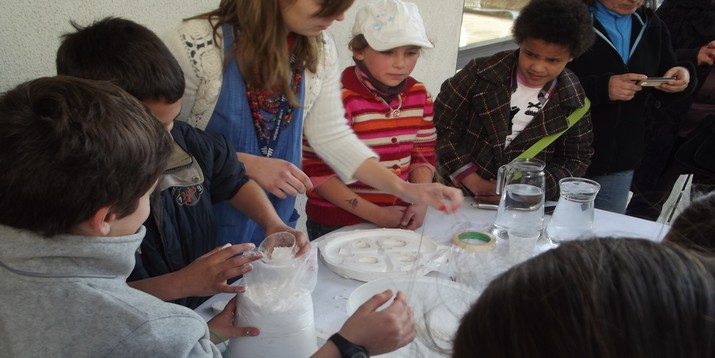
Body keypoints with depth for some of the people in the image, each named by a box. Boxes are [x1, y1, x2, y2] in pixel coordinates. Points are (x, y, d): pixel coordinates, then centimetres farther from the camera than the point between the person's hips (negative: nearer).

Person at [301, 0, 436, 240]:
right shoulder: (338, 98, -18)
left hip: (398, 218, 5)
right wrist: (375, 214, -17)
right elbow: (317, 172, -17)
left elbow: (423, 154, 8)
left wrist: (420, 202, -9)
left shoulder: (419, 95, 0)